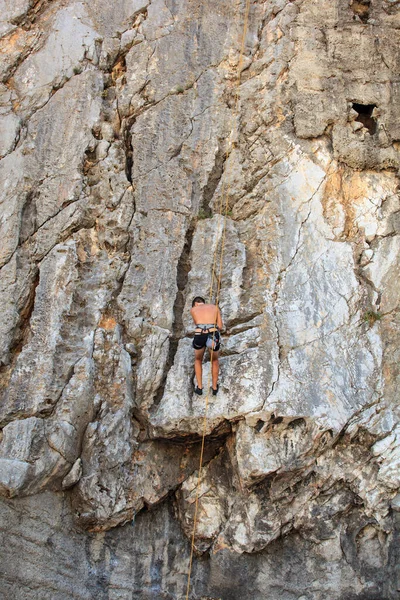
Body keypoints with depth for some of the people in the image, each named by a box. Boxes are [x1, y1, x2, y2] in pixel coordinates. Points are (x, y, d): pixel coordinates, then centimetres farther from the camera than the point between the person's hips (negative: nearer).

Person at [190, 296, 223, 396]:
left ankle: (199, 388, 28)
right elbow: (220, 326, 16)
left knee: (198, 360, 31)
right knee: (215, 360, 31)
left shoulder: (193, 309, 20)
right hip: (214, 337, 1)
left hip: (199, 337, -1)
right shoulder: (215, 307, 22)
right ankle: (214, 388, 35)